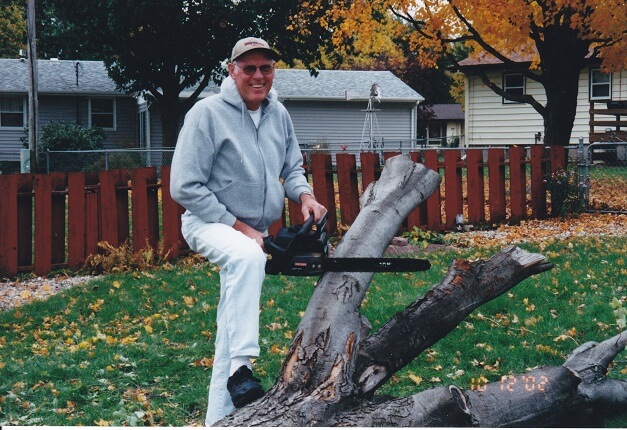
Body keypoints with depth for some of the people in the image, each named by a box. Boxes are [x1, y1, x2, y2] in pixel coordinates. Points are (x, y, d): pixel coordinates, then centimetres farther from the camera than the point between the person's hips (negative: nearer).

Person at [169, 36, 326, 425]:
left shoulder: (279, 114, 2)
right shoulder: (208, 113, -17)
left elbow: (292, 169, 15)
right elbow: (185, 188, -19)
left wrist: (305, 195, -9)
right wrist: (237, 226, -20)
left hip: (254, 232, 7)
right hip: (209, 224, -7)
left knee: (231, 330, 10)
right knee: (246, 258, -40)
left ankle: (219, 419, 17)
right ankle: (241, 368, -38)